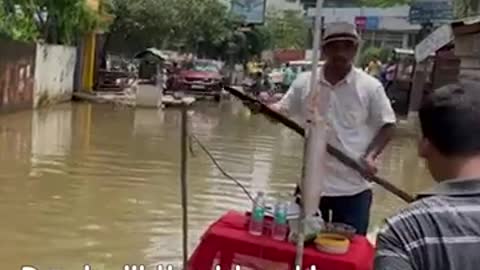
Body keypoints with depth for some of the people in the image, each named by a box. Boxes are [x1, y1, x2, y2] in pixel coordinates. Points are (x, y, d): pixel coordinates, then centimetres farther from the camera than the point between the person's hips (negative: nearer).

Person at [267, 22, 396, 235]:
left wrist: (371, 155, -13)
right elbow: (282, 111, 5)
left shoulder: (370, 87, -7)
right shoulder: (304, 82, -3)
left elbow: (387, 125, 0)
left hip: (353, 187, -1)